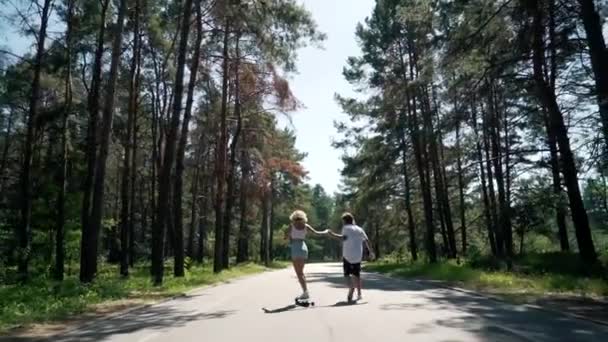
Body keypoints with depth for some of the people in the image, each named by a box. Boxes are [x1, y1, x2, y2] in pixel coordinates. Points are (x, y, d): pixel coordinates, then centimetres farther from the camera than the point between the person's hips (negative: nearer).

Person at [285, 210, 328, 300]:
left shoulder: (292, 225, -2)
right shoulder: (306, 226, 7)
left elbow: (286, 237, -4)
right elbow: (316, 233, 11)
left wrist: (289, 238, 19)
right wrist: (326, 232, 28)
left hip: (295, 248, -5)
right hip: (304, 248, 5)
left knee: (299, 273, -3)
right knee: (301, 272, 17)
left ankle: (306, 292, -12)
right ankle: (305, 292, 18)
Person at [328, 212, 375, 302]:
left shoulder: (346, 228, 0)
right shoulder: (359, 229, 14)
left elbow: (344, 237, -18)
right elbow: (366, 240, 8)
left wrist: (333, 234, -15)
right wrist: (371, 252, 12)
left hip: (347, 255, -4)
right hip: (358, 256, 4)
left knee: (347, 274, 3)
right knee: (356, 274, 15)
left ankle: (351, 287, -22)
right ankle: (359, 294, 14)